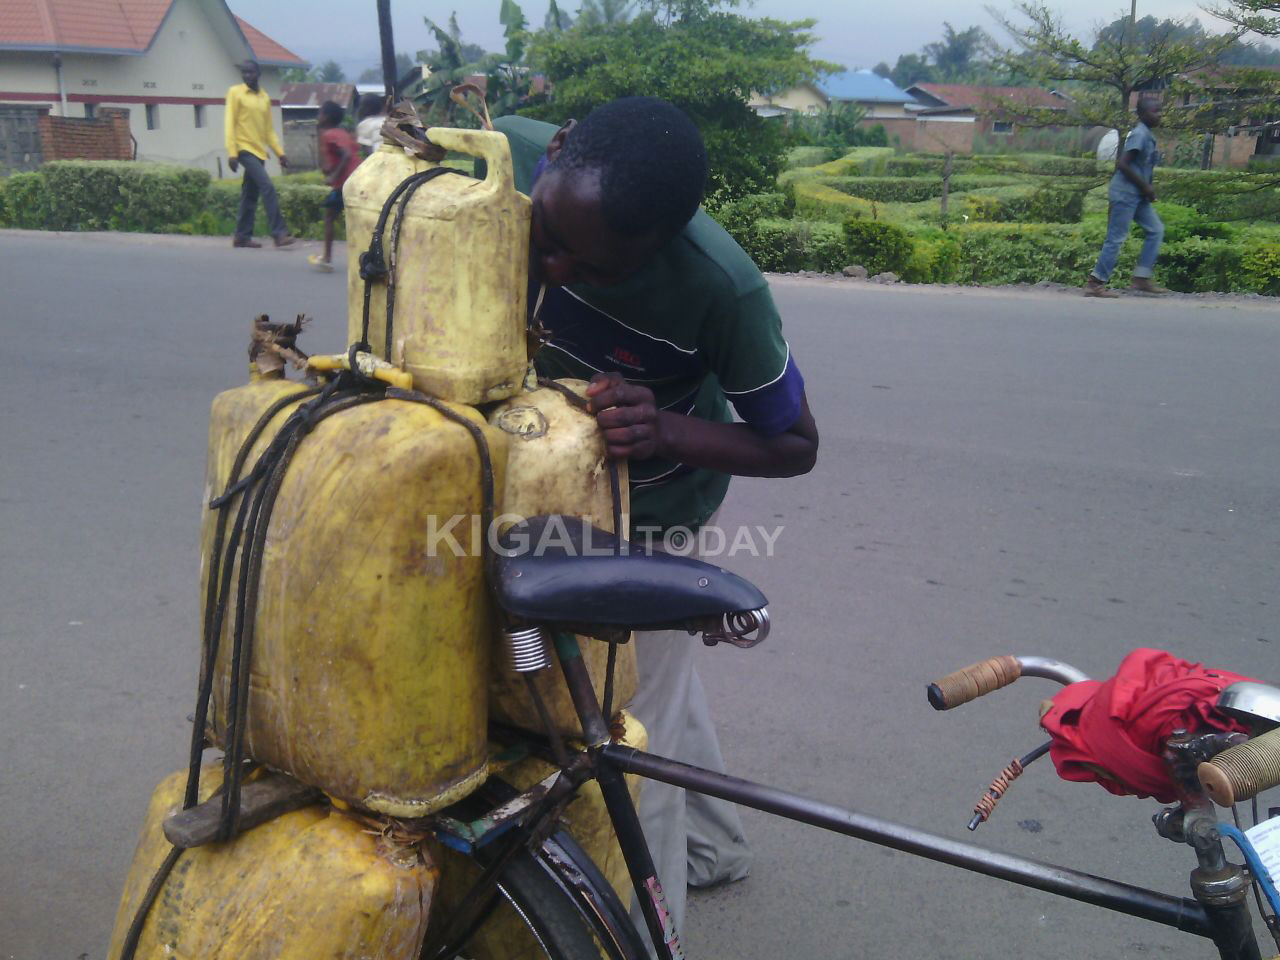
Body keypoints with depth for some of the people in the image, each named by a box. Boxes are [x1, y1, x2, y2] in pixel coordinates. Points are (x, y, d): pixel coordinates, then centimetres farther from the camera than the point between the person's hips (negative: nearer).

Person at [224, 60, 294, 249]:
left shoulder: (265, 97, 14)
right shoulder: (235, 92, -3)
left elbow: (269, 129, 18)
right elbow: (230, 124, -8)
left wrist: (280, 152, 10)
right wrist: (232, 153, -15)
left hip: (259, 151, 6)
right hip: (245, 149, -6)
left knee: (250, 195, 8)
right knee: (268, 188, -18)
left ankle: (242, 237, 14)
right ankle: (279, 233, -19)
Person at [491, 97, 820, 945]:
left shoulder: (721, 288, -37)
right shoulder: (506, 153, -26)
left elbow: (795, 444, -22)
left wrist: (666, 433, -39)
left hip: (648, 510, -5)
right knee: (657, 675, 25)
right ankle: (713, 844, 52)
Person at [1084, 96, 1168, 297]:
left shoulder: (1147, 135, 15)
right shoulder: (1140, 134, -14)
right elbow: (1122, 164, -22)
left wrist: (1147, 188, 14)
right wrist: (1145, 186, -16)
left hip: (1137, 195, 10)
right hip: (1126, 193, -10)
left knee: (1156, 230, 8)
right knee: (1117, 238, -7)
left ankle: (1142, 278, 9)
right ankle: (1095, 283, -2)